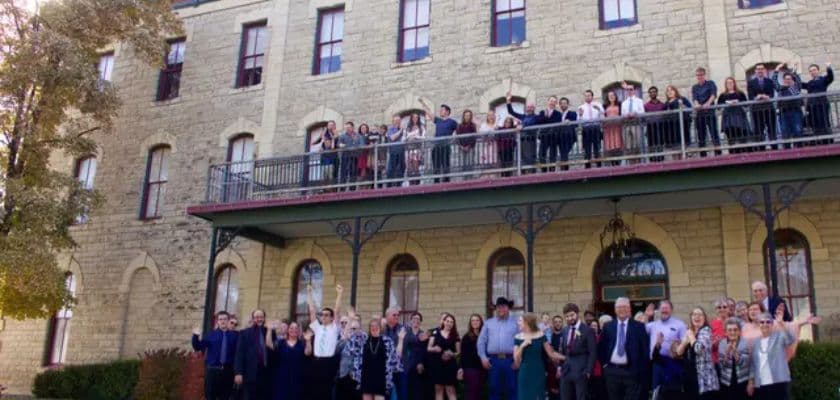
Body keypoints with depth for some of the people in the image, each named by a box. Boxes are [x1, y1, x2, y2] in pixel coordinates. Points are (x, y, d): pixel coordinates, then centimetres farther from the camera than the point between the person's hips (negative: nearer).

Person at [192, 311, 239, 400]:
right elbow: (198, 347, 2)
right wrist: (196, 336, -14)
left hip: (228, 371, 0)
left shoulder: (235, 335, 5)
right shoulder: (211, 334, 6)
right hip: (212, 370, 0)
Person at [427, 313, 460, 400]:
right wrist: (434, 349, -17)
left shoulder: (455, 336, 6)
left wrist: (451, 354, -14)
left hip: (450, 366, 0)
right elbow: (428, 348, 4)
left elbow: (458, 352, 6)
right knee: (438, 389, 5)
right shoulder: (436, 333, 5)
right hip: (437, 365, 1)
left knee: (451, 390, -4)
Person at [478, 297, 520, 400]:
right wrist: (483, 357, -1)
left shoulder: (515, 323, 6)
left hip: (510, 360, -1)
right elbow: (481, 341, 8)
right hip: (493, 360, 2)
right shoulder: (488, 323, 11)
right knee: (493, 388, 7)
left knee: (512, 389, 4)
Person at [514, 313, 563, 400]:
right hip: (525, 373, 1)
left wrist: (567, 358, 0)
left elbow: (551, 353, 3)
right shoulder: (518, 338, 2)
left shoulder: (540, 335, -1)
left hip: (538, 372, -1)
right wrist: (522, 345, -15)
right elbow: (516, 359, -2)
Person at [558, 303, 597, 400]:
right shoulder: (565, 330, 12)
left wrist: (588, 371, -13)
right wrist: (560, 366, 9)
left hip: (581, 371, -6)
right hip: (566, 370, 6)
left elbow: (593, 353, -8)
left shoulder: (588, 330, -7)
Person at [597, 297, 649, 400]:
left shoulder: (639, 326, 0)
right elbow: (601, 348, 15)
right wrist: (604, 363, 7)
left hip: (632, 371, -2)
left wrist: (641, 369, -5)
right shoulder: (608, 326, 6)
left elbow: (645, 349, 0)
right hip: (612, 371, 2)